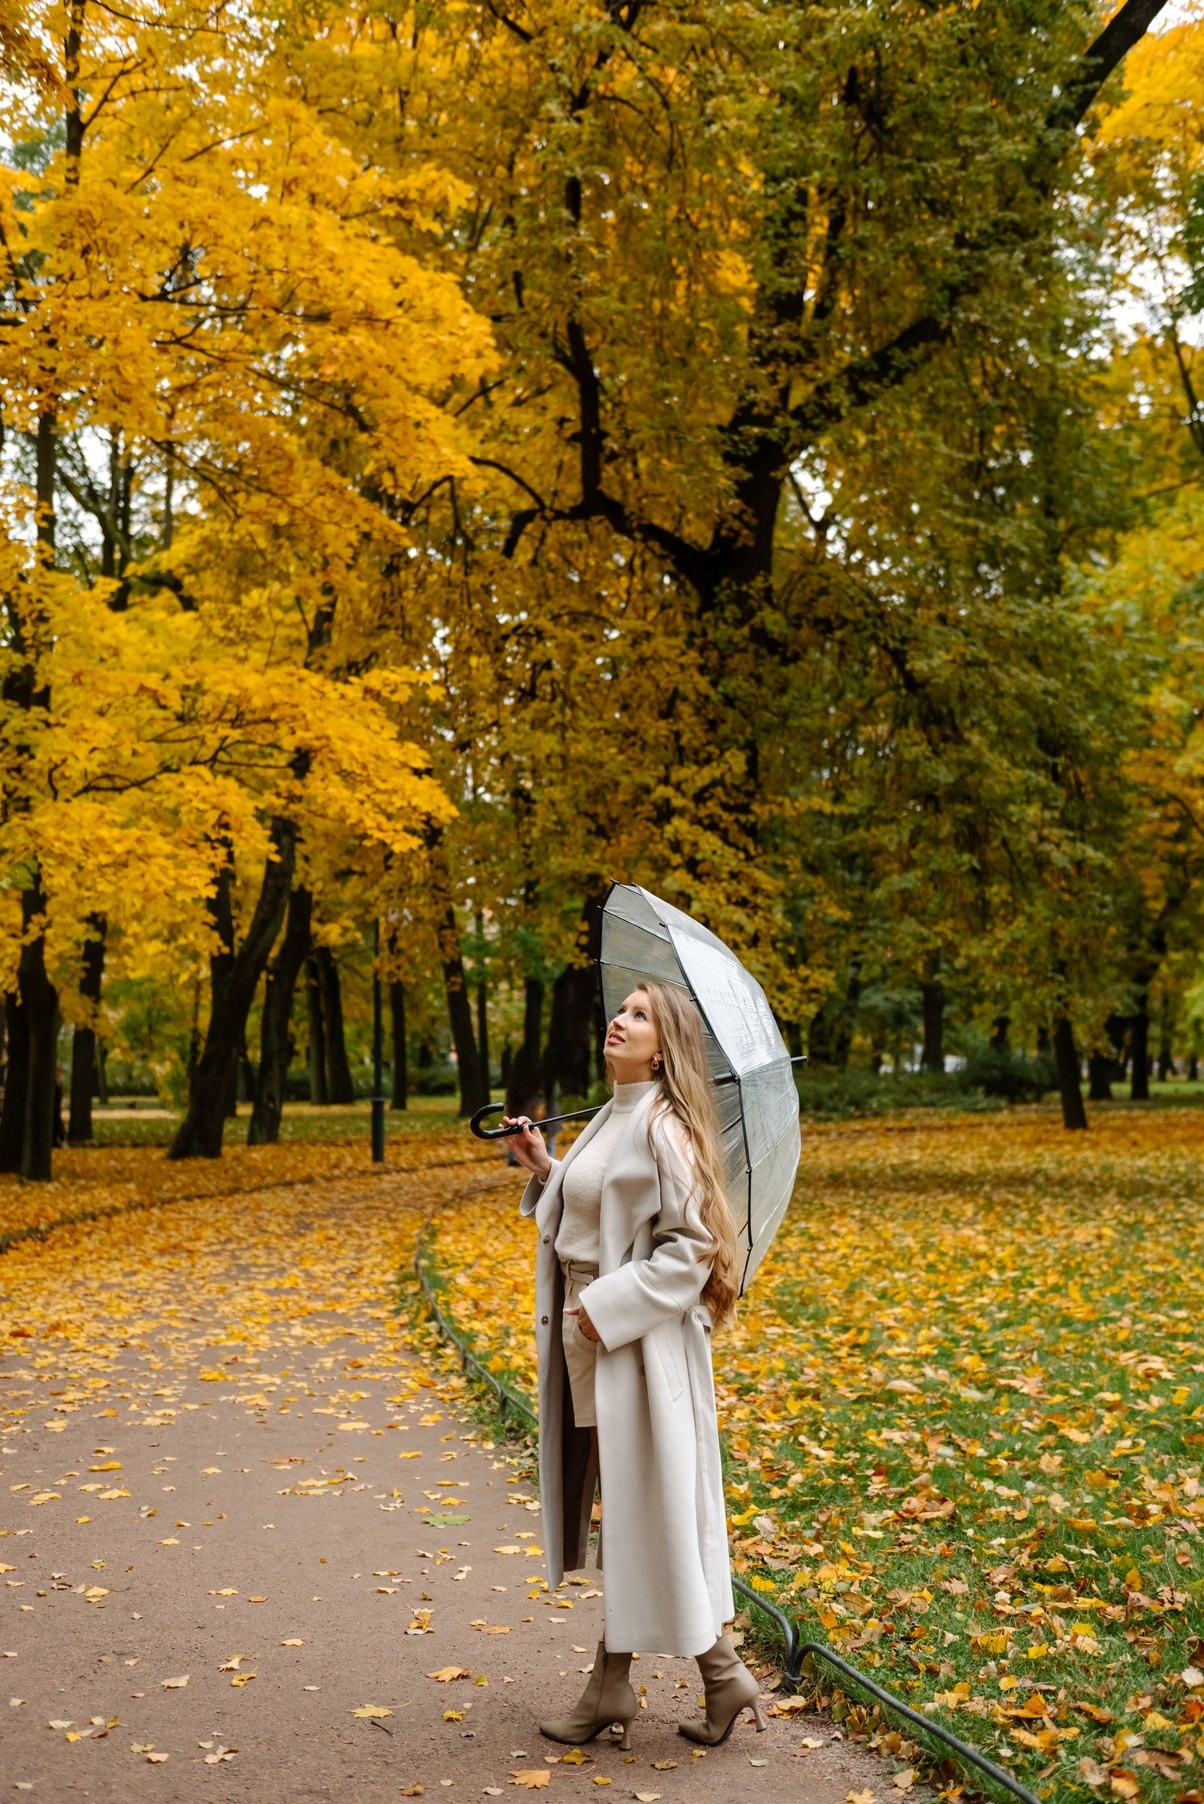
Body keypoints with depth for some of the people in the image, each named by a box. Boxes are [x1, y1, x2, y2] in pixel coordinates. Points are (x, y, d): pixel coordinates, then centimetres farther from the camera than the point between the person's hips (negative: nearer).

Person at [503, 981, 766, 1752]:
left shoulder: (662, 1127, -15)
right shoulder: (608, 1120, 12)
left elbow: (692, 1244, -19)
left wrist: (607, 1306, -21)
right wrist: (544, 1169, 7)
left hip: (637, 1343, -9)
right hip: (587, 1338, 9)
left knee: (645, 1507, -1)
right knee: (617, 1510, 14)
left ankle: (725, 1674, 15)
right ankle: (612, 1685, 24)